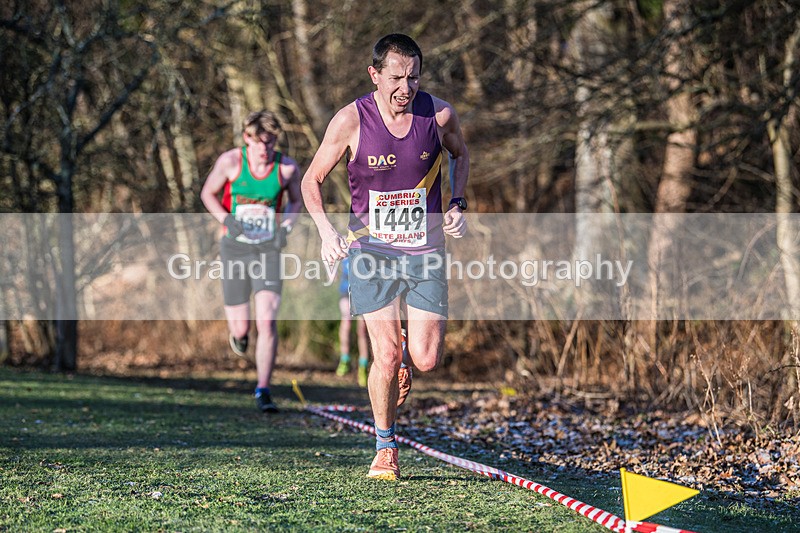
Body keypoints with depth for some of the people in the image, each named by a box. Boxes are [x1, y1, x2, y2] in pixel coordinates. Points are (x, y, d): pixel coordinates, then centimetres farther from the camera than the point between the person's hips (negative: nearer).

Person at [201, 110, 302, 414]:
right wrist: (227, 220, -11)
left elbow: (296, 201, 14)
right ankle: (238, 332, 45)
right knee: (240, 328, 5)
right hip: (234, 249, 0)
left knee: (267, 322, -15)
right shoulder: (230, 161, -7)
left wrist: (286, 225, -6)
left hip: (267, 250, 0)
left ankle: (263, 391, -7)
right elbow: (208, 194, 6)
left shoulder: (287, 168, -5)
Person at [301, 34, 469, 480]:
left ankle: (406, 358, 32)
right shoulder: (351, 120, -11)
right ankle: (386, 447, 13)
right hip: (370, 250, -1)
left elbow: (461, 154, 17)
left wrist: (458, 205, 2)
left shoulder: (440, 114, -6)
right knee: (386, 356, -8)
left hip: (426, 249, 1)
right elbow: (313, 181, -2)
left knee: (426, 359, -7)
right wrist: (327, 232, -18)